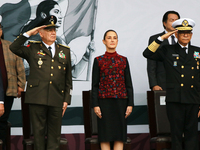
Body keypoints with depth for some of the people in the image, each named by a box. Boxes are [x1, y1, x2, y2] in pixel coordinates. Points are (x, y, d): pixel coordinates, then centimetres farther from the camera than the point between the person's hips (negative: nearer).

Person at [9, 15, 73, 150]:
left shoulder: (65, 51, 15)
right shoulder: (33, 49, 10)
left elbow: (68, 78, 14)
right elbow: (14, 48, -5)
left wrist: (66, 99, 7)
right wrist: (28, 34, -6)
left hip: (57, 100, 2)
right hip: (37, 99, -2)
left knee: (54, 134, 3)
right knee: (38, 133, 1)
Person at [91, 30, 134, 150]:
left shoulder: (123, 60, 8)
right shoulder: (98, 60, 3)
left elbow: (129, 84, 8)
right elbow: (95, 85, 2)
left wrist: (130, 104, 0)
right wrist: (95, 105, -6)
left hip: (121, 101, 2)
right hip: (104, 101, -2)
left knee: (120, 135, 1)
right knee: (105, 136, -1)